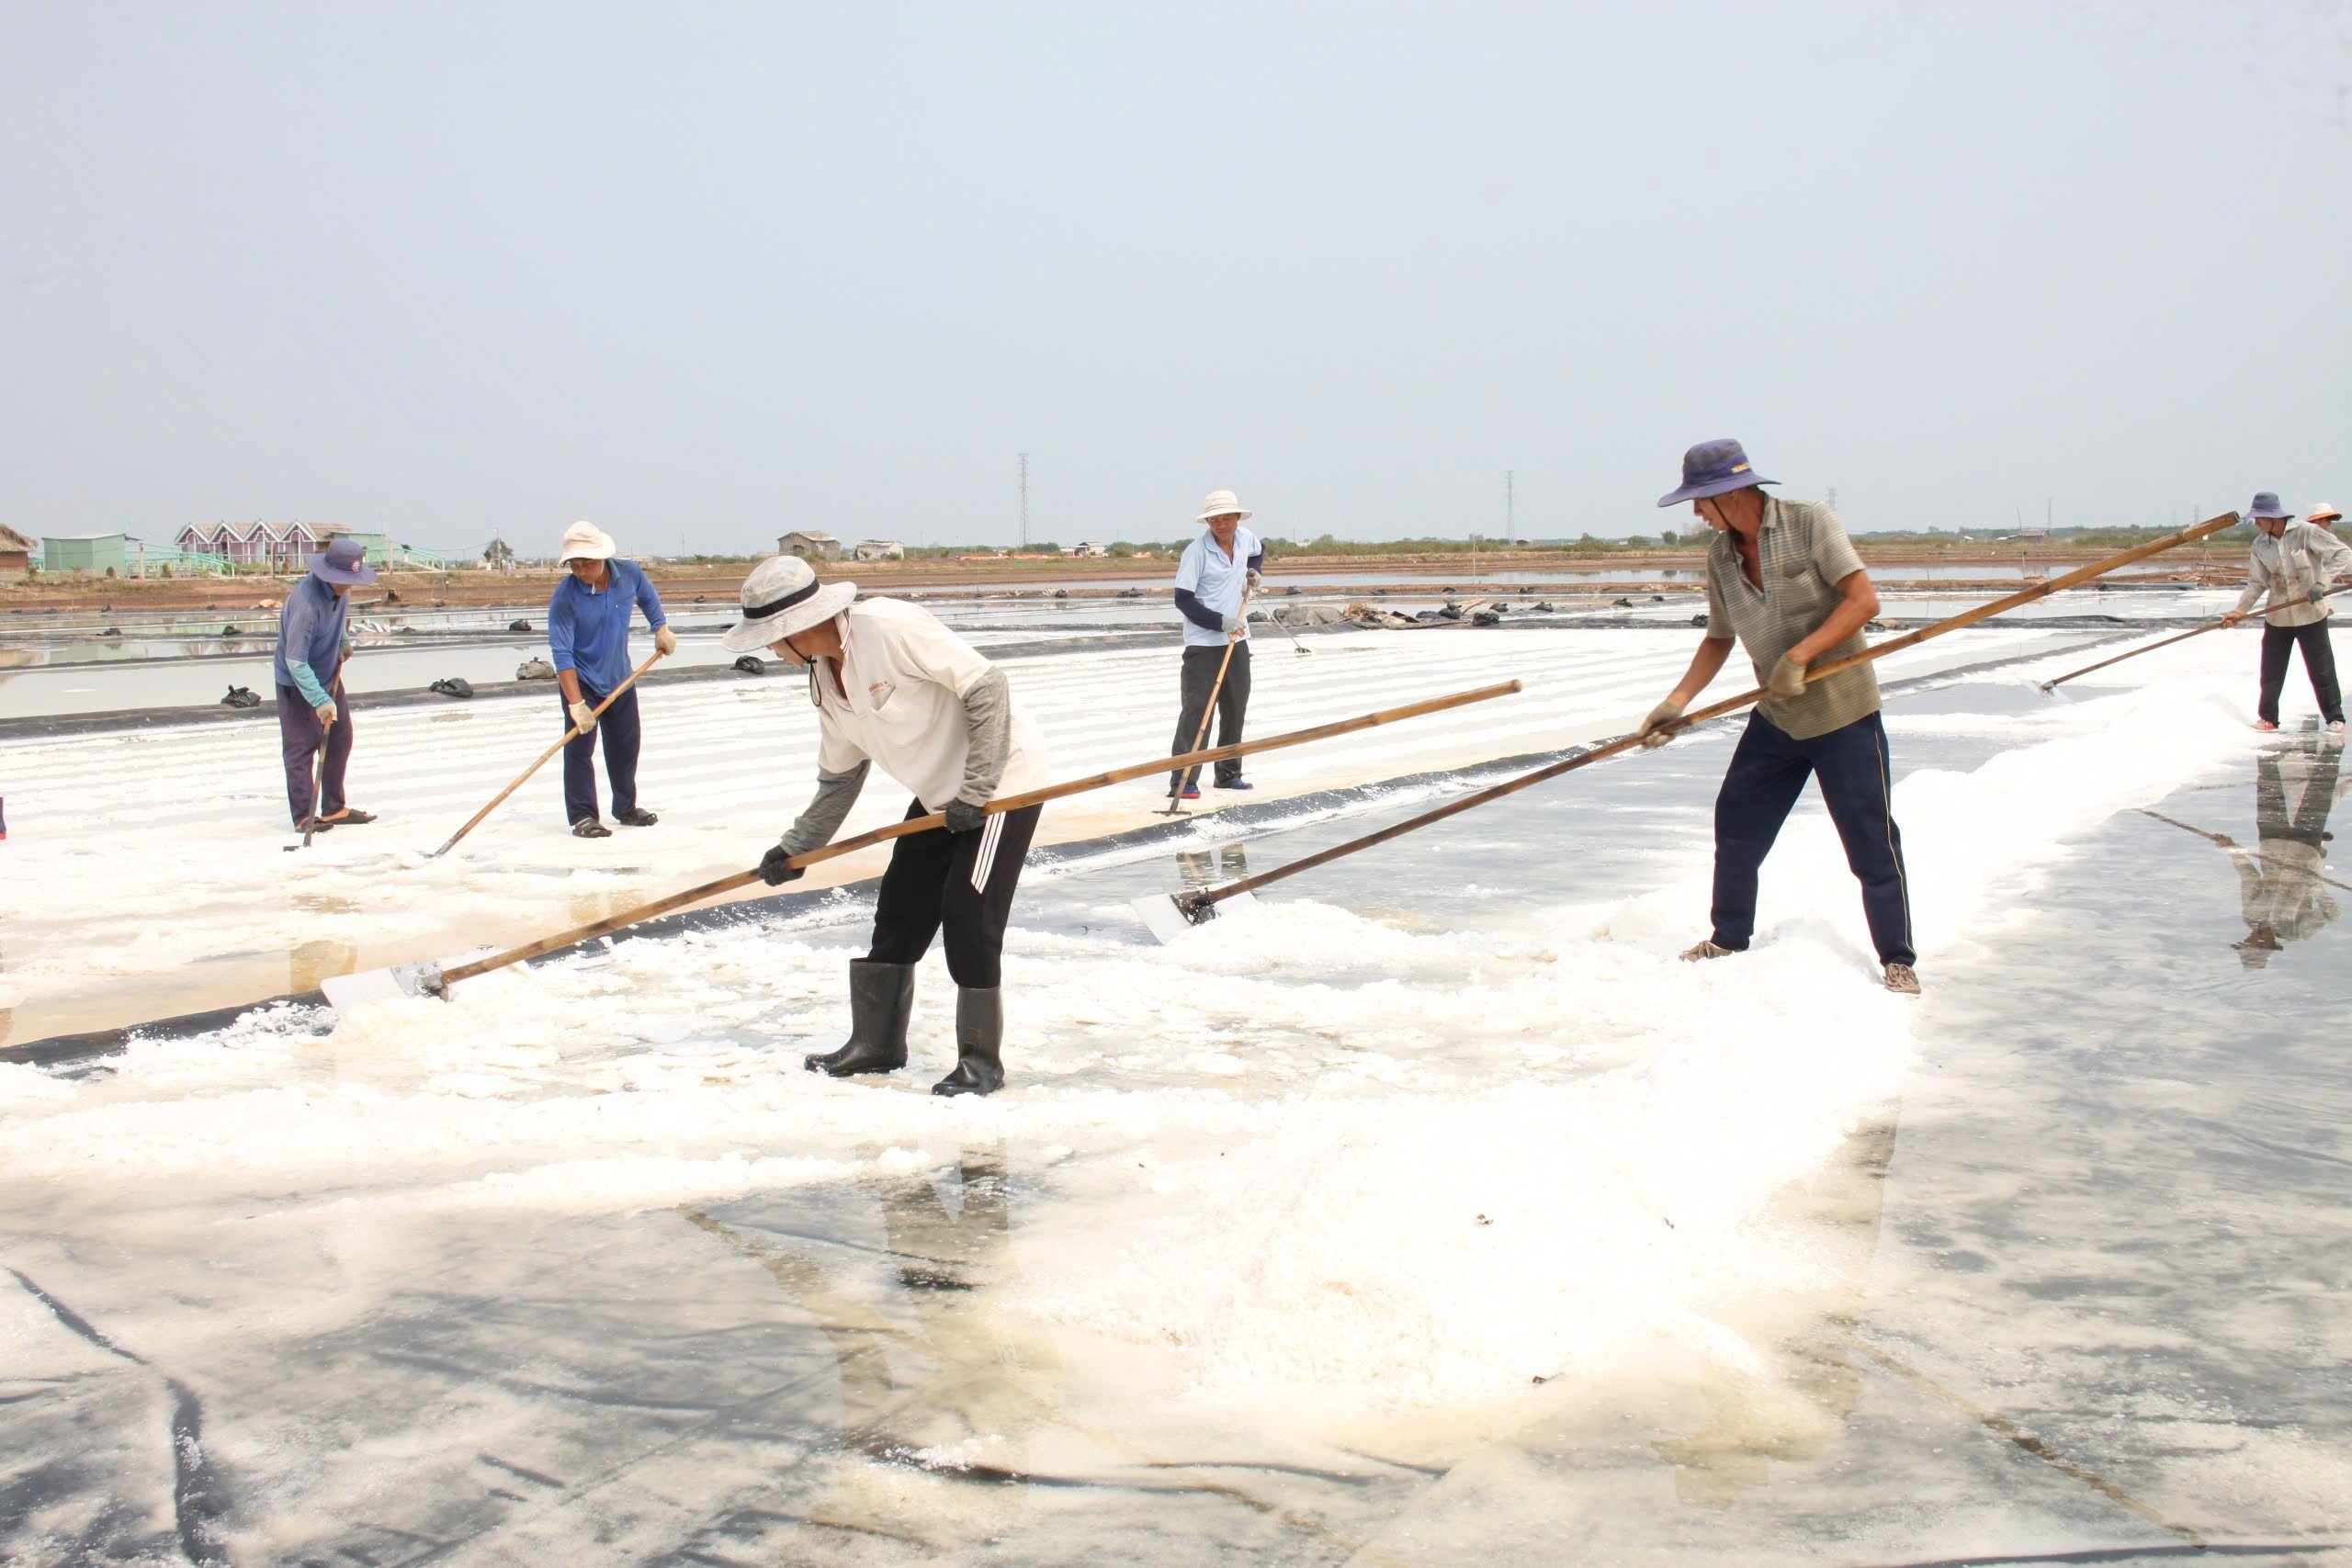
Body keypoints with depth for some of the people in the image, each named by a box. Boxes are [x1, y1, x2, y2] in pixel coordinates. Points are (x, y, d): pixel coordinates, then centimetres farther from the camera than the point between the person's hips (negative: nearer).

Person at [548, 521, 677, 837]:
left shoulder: (630, 574, -13)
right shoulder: (564, 597, -24)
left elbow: (648, 597, 14)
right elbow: (562, 654, -25)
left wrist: (661, 628, 15)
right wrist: (576, 703, -30)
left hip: (620, 679, 5)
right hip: (581, 681, -5)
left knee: (625, 747, 14)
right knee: (579, 749, -10)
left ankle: (626, 809, 30)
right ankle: (582, 817, -4)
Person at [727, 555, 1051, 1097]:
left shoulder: (890, 627, -25)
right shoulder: (822, 678, 2)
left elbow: (987, 687, -25)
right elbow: (840, 776, 15)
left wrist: (976, 790, -24)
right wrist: (796, 847, 12)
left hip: (1002, 779, -9)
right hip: (941, 794, 9)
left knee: (968, 916, -12)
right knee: (898, 912, 9)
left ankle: (981, 1062, 1)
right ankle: (876, 1043, 24)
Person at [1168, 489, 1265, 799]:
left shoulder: (1246, 539, 2)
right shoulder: (1197, 551, -16)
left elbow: (1259, 552, 29)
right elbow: (1183, 600, -15)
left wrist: (1254, 572, 8)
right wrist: (1220, 622, -23)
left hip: (1237, 638, 7)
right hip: (1203, 642, -7)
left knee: (1236, 708, 12)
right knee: (1197, 707, -10)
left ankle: (1228, 774, 24)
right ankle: (1183, 781, -10)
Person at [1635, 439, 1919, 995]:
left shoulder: (1810, 522, -15)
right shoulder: (1720, 554, 3)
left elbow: (1863, 600, -19)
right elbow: (1718, 639, 12)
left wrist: (1799, 656, -25)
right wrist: (1677, 702, 2)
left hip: (1843, 713, -6)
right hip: (1776, 718, 6)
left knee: (1872, 840, -4)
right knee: (1735, 823, 10)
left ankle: (1898, 960, 8)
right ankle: (1729, 939, 28)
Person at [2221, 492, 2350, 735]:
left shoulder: (2307, 532, -16)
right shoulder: (2260, 545, -2)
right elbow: (2257, 583, 4)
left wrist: (2322, 582, -23)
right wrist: (2240, 611, -6)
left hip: (2311, 614, -4)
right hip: (2277, 616, 4)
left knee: (2322, 669, 2)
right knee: (2271, 670, 6)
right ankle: (2267, 717, 20)